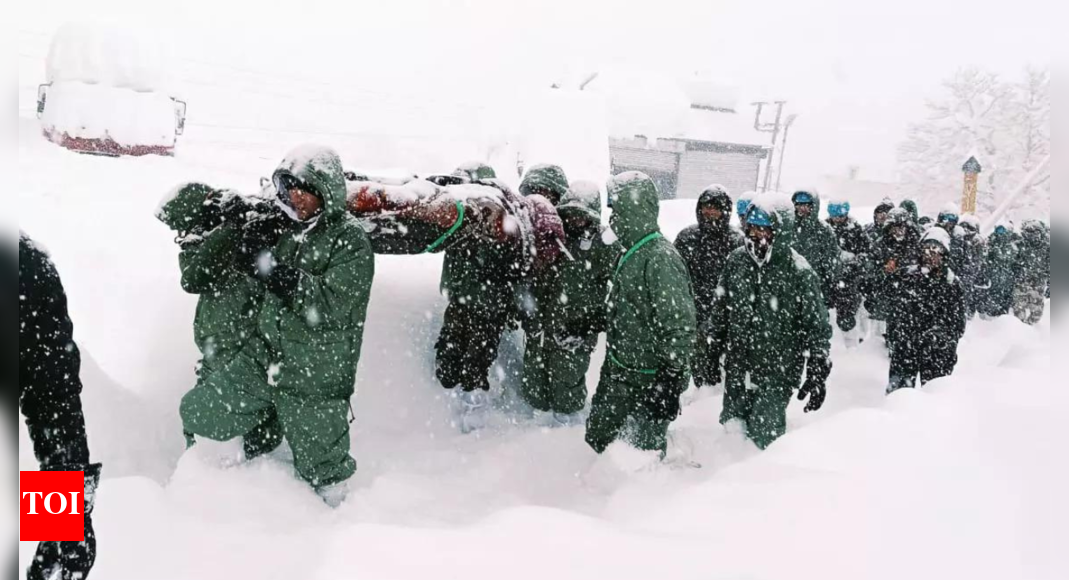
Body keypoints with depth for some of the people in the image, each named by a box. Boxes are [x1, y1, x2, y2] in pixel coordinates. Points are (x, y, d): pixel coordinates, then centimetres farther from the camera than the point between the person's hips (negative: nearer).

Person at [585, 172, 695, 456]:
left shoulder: (661, 258, -22)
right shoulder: (630, 253, 9)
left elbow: (680, 327, -24)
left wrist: (670, 382, -23)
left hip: (650, 381, -9)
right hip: (617, 374, 10)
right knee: (596, 438, 19)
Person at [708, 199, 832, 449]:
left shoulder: (799, 273, -12)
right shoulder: (737, 261, 1)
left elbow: (817, 328, -8)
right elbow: (721, 308, 14)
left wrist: (818, 376, -10)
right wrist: (713, 348, 18)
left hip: (777, 373, -5)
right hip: (737, 368, 5)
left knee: (764, 437, -3)